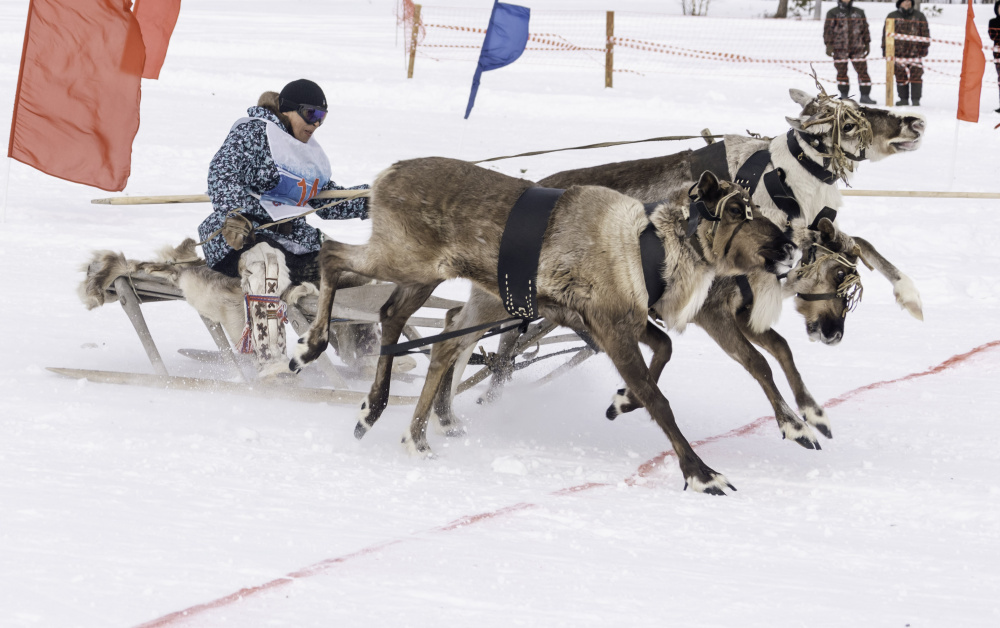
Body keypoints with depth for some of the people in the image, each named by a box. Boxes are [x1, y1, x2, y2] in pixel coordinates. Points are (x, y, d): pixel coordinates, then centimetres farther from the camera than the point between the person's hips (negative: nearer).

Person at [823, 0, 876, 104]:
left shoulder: (859, 13, 14)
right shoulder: (833, 13, 4)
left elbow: (865, 29, 18)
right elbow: (828, 29, 0)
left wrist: (867, 44, 15)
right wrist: (829, 45, -7)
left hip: (857, 48, 2)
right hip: (840, 48, -2)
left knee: (862, 71, -4)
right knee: (842, 72, 3)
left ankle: (865, 95, -1)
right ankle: (844, 95, 13)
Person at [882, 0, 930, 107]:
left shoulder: (919, 16, 8)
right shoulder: (892, 17, 8)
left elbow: (925, 32, 12)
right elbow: (886, 34, 11)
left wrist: (924, 47, 6)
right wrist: (885, 49, 7)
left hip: (915, 53, -1)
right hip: (899, 53, 1)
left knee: (916, 77, -5)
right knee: (901, 77, 3)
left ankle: (916, 99, 0)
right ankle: (903, 99, 12)